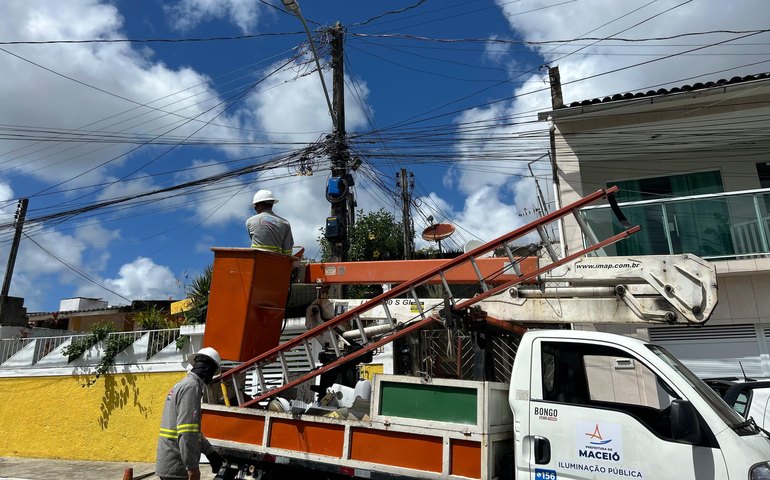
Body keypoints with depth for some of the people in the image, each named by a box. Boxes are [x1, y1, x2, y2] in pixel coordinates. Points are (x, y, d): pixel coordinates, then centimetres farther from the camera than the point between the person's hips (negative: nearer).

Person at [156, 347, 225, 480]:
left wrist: (210, 452, 26)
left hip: (168, 465, 10)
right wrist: (192, 467, -19)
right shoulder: (191, 386, -16)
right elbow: (186, 432, -23)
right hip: (177, 468, -9)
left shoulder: (182, 384, 15)